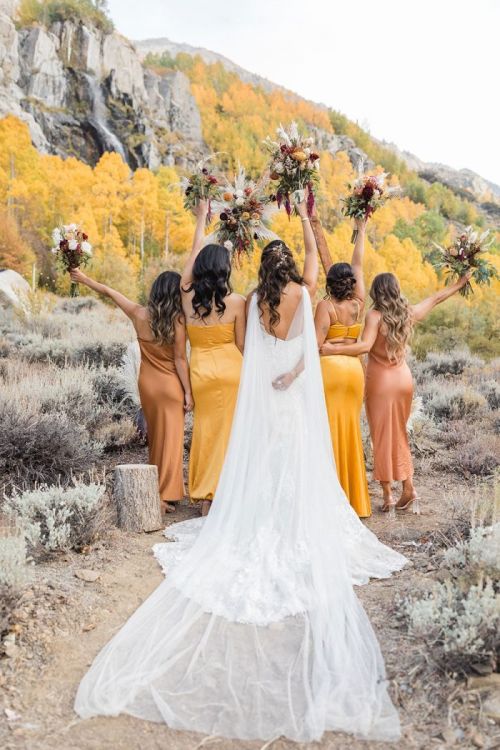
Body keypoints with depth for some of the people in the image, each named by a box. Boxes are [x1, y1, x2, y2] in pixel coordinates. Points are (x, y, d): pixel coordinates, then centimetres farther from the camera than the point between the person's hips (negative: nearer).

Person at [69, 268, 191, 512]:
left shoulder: (139, 314, -5)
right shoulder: (177, 319, -16)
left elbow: (109, 291, 8)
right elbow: (180, 359, -15)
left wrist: (84, 279, 23)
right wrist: (188, 392, -8)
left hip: (147, 383, 5)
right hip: (170, 385, -5)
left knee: (155, 436, 20)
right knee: (170, 438, 3)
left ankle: (154, 487, 30)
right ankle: (166, 495, 3)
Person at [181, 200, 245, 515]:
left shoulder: (188, 295, -2)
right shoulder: (236, 301, -9)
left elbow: (195, 253, 13)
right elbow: (241, 344, -2)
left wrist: (201, 218, 25)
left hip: (200, 369, 3)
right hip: (230, 368, -2)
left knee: (205, 428, 12)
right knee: (227, 430, 6)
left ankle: (204, 496, 16)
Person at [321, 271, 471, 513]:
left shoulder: (375, 315, -13)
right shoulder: (409, 313, 3)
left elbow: (365, 346, -28)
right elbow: (436, 298, 19)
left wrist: (333, 349, -32)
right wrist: (459, 283, 34)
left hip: (381, 382, -5)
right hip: (404, 378, 5)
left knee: (382, 437, 4)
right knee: (399, 436, 18)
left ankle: (388, 496, 8)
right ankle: (408, 489, 17)